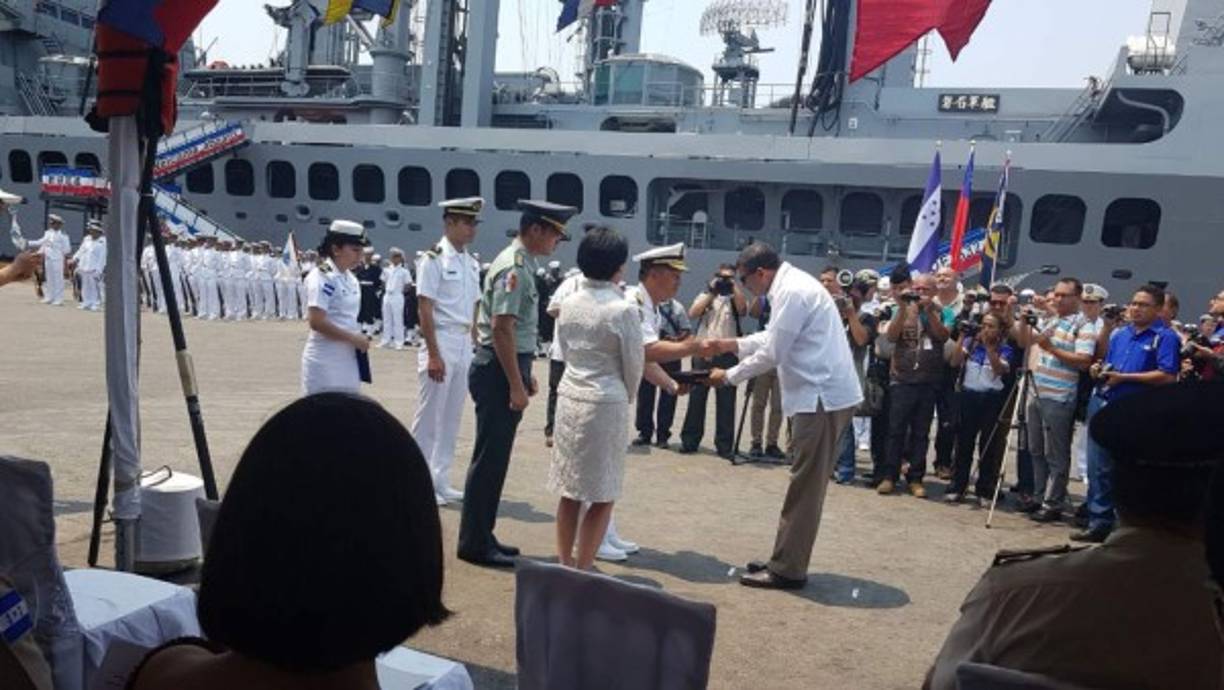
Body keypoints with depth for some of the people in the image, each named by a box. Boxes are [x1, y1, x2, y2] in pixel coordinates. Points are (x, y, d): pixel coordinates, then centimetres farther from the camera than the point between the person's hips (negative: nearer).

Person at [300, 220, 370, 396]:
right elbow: (316, 322, -23)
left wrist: (359, 339, 4)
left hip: (348, 360, 8)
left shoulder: (350, 278, 11)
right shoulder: (322, 277, -15)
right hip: (326, 362, -8)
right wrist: (353, 338, -17)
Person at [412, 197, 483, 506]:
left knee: (452, 417, 13)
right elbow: (425, 310, -14)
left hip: (465, 345, 7)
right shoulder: (433, 259, -11)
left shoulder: (471, 262, 11)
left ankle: (440, 481, 23)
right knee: (429, 416, 0)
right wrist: (434, 355, -18)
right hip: (441, 342, -7)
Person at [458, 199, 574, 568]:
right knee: (489, 458, -2)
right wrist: (516, 386, -21)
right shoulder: (514, 268, -17)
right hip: (498, 372, -10)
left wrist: (525, 375, 22)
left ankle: (482, 537, 26)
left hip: (508, 370, 10)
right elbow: (501, 329, -23)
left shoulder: (522, 265, 14)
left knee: (495, 458, 15)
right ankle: (475, 543, 9)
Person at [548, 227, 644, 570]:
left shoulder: (570, 302, 3)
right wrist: (628, 397, 14)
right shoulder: (624, 310, -14)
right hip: (606, 404, -6)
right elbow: (634, 364, -5)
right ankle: (581, 570, 9)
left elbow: (564, 350, 10)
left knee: (570, 490, 16)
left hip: (569, 398, 6)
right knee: (602, 496, 6)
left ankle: (564, 565, 25)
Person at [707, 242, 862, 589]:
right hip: (822, 393, 10)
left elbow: (772, 354, -16)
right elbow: (775, 336, 26)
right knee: (806, 483, 14)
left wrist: (729, 376, -4)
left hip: (823, 396, -10)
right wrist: (734, 344, 21)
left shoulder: (791, 292, -17)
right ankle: (786, 560, 23)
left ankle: (787, 570, 5)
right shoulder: (792, 285, 14)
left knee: (805, 486, -3)